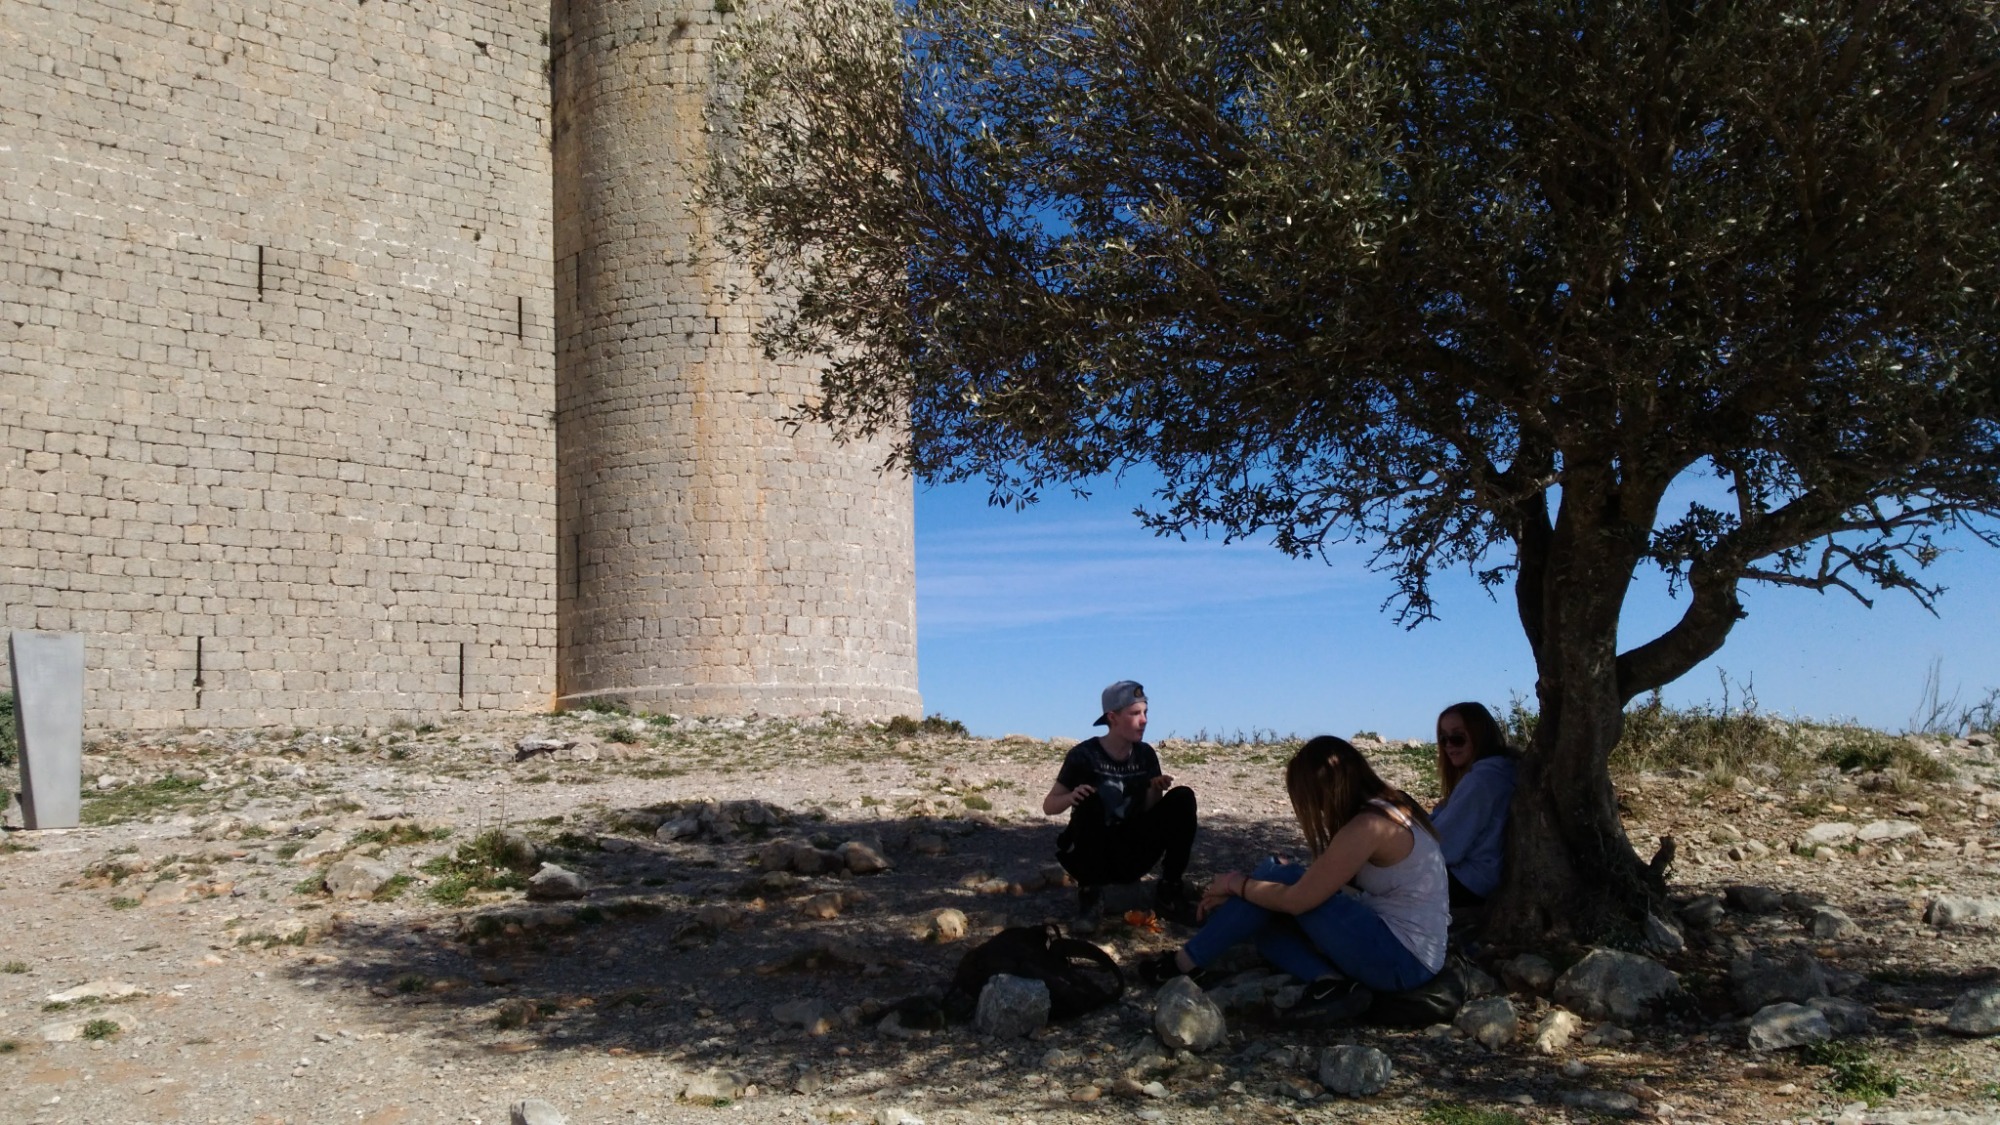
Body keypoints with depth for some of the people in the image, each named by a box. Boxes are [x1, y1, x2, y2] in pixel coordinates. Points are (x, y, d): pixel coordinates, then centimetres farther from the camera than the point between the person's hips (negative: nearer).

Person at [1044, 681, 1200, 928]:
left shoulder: (1145, 754, 1)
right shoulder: (1084, 755, -13)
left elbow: (1147, 811, 5)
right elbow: (1048, 806, -10)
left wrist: (1157, 791, -17)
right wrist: (1071, 797, -32)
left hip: (1130, 858, 5)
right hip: (1091, 858, -4)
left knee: (1182, 798, -10)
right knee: (1091, 801, -33)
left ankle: (1168, 892, -5)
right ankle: (1090, 892, -17)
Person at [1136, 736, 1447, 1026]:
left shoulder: (1368, 826, -21)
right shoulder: (1385, 807, 8)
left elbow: (1297, 900, -19)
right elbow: (1317, 878, 13)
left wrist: (1237, 884, -1)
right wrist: (1238, 891, 7)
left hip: (1400, 961, -10)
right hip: (1407, 953, 10)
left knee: (1278, 876, -9)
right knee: (1268, 929, 7)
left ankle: (1185, 963, 1)